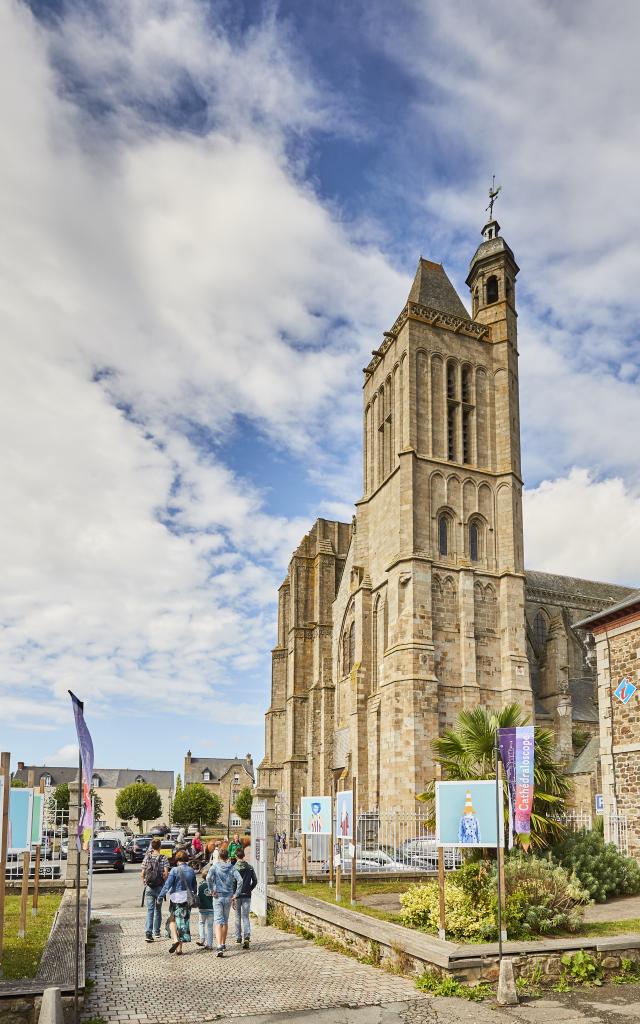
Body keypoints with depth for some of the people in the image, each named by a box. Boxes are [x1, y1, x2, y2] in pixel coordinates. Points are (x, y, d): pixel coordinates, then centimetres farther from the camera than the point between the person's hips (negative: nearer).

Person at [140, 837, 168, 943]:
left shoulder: (147, 857, -2)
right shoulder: (163, 858, -8)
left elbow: (142, 874, -1)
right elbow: (166, 873, -15)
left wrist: (145, 883, 13)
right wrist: (163, 880, 3)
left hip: (149, 887, 1)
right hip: (159, 887, -1)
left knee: (150, 910, 2)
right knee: (158, 909, 16)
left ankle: (148, 933, -11)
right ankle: (157, 932, 24)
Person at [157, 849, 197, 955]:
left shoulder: (175, 870, -11)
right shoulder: (191, 871, 4)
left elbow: (167, 885, -14)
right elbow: (194, 886, 12)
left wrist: (160, 897, -6)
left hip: (177, 899, -4)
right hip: (188, 899, 4)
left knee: (172, 920, 14)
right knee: (184, 922, 10)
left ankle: (176, 940, -7)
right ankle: (179, 948, 12)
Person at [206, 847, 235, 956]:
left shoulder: (214, 867, -4)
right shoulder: (232, 868, 1)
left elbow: (208, 878, -20)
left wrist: (212, 891, -12)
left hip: (218, 897, -2)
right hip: (228, 897, 2)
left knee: (218, 922, -6)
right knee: (225, 921, 19)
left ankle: (219, 947, -20)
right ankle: (223, 944, 31)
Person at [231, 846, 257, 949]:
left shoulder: (234, 869, -8)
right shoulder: (250, 867, 2)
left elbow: (233, 883, -14)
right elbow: (255, 881, 7)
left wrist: (233, 896, -10)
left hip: (237, 896, -2)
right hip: (247, 896, 2)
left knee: (238, 916, 14)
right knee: (245, 917, 3)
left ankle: (238, 938, 22)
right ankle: (247, 936, -18)